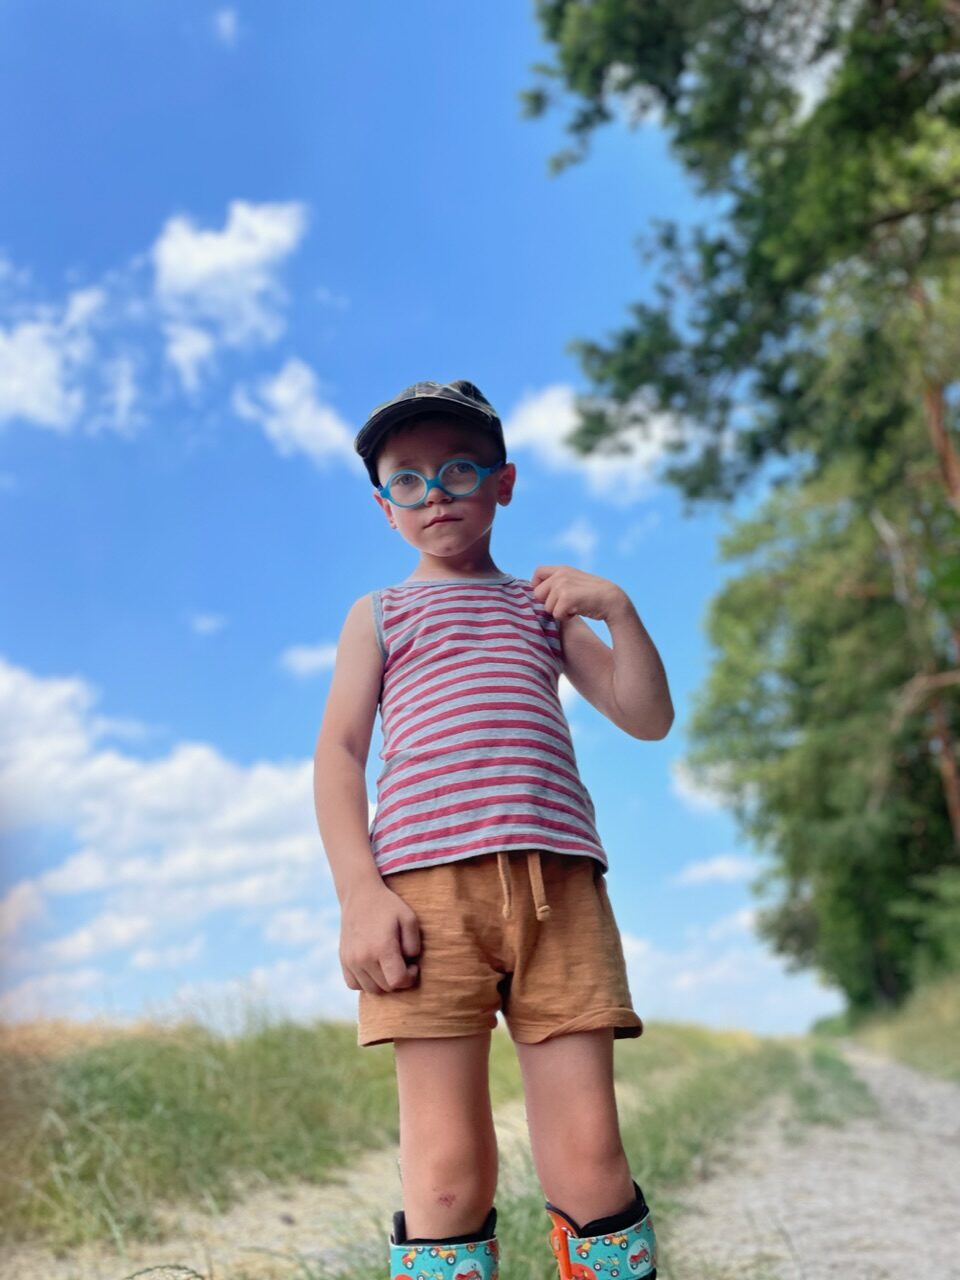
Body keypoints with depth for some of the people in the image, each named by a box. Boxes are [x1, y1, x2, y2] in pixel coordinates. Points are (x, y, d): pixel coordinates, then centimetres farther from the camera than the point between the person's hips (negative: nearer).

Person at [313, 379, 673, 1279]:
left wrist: (617, 609, 4)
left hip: (557, 882, 2)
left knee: (588, 1161, -2)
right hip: (424, 883, -1)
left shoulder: (543, 605, 26)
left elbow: (648, 717, 20)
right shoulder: (379, 615, 20)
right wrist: (360, 892, -7)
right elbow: (337, 752, 7)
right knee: (446, 1170, -6)